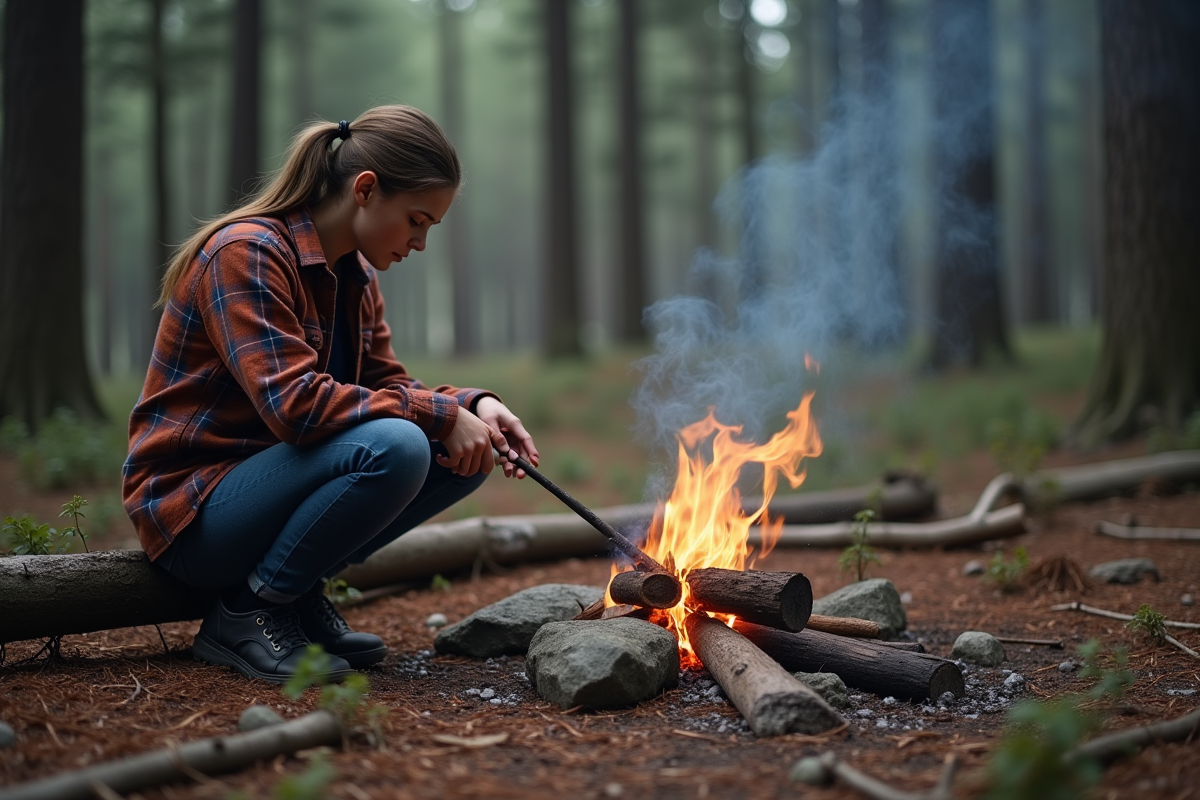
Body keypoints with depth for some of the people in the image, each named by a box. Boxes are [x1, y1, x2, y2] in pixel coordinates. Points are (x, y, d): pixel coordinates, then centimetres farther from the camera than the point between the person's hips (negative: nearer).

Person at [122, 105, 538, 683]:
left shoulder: (355, 277, 9)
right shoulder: (246, 252, -20)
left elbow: (386, 384, 10)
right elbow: (294, 403, -29)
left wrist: (472, 406, -9)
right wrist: (440, 416, -24)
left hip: (265, 484, 9)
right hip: (194, 509, -9)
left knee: (463, 455, -3)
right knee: (393, 447, -31)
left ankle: (301, 594, 2)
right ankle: (246, 613, -14)